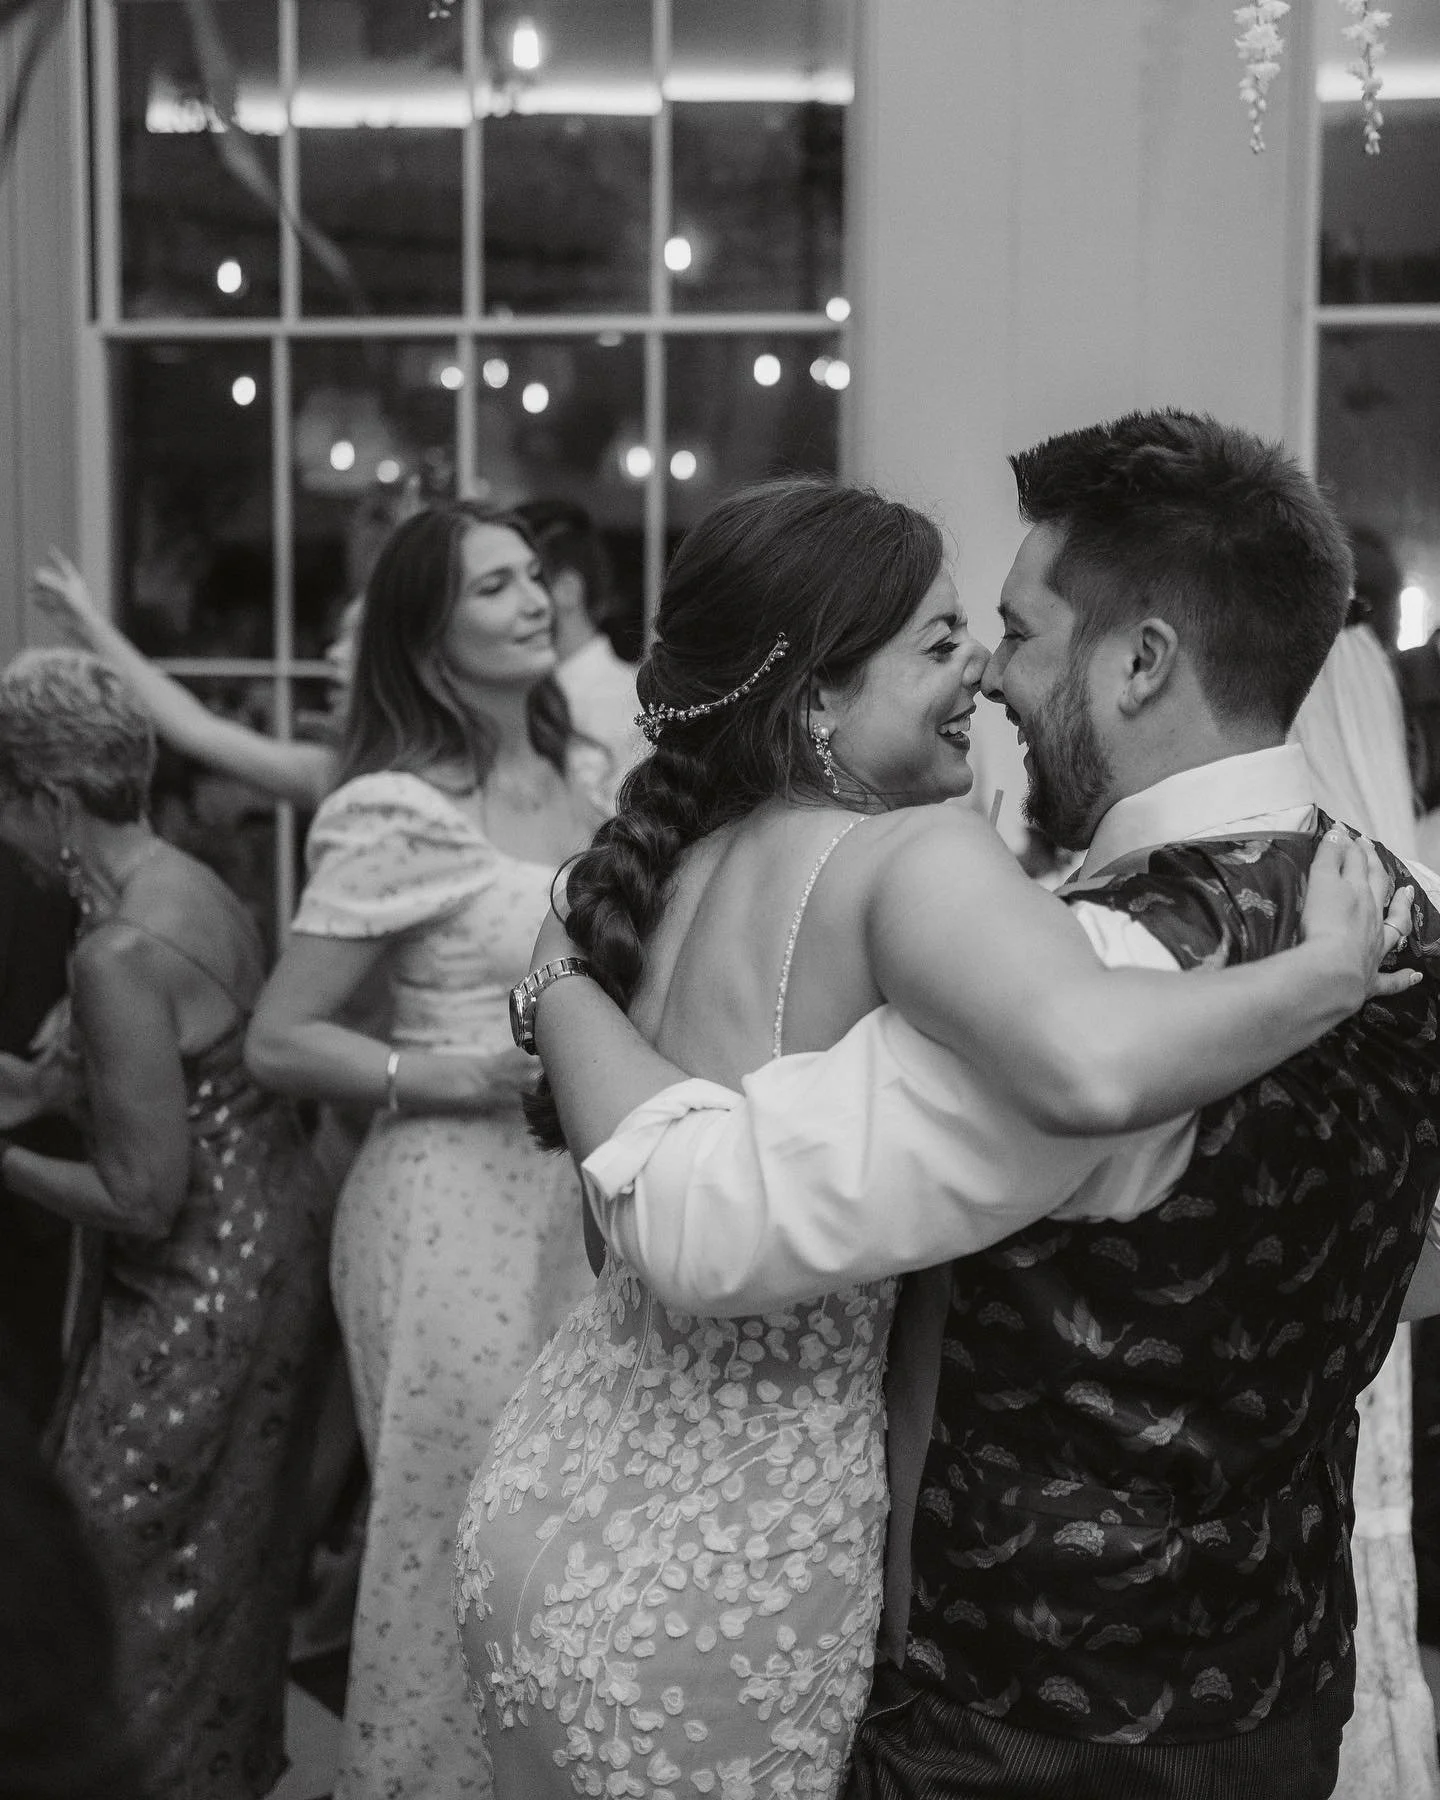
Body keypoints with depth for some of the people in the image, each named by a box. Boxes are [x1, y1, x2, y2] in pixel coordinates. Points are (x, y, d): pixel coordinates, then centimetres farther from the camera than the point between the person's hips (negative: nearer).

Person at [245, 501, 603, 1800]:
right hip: (456, 1198, -7)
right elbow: (278, 1043, -13)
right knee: (468, 1528, 4)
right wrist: (459, 1076, -22)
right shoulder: (397, 813, -14)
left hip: (580, 1190, 7)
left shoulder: (569, 786, 7)